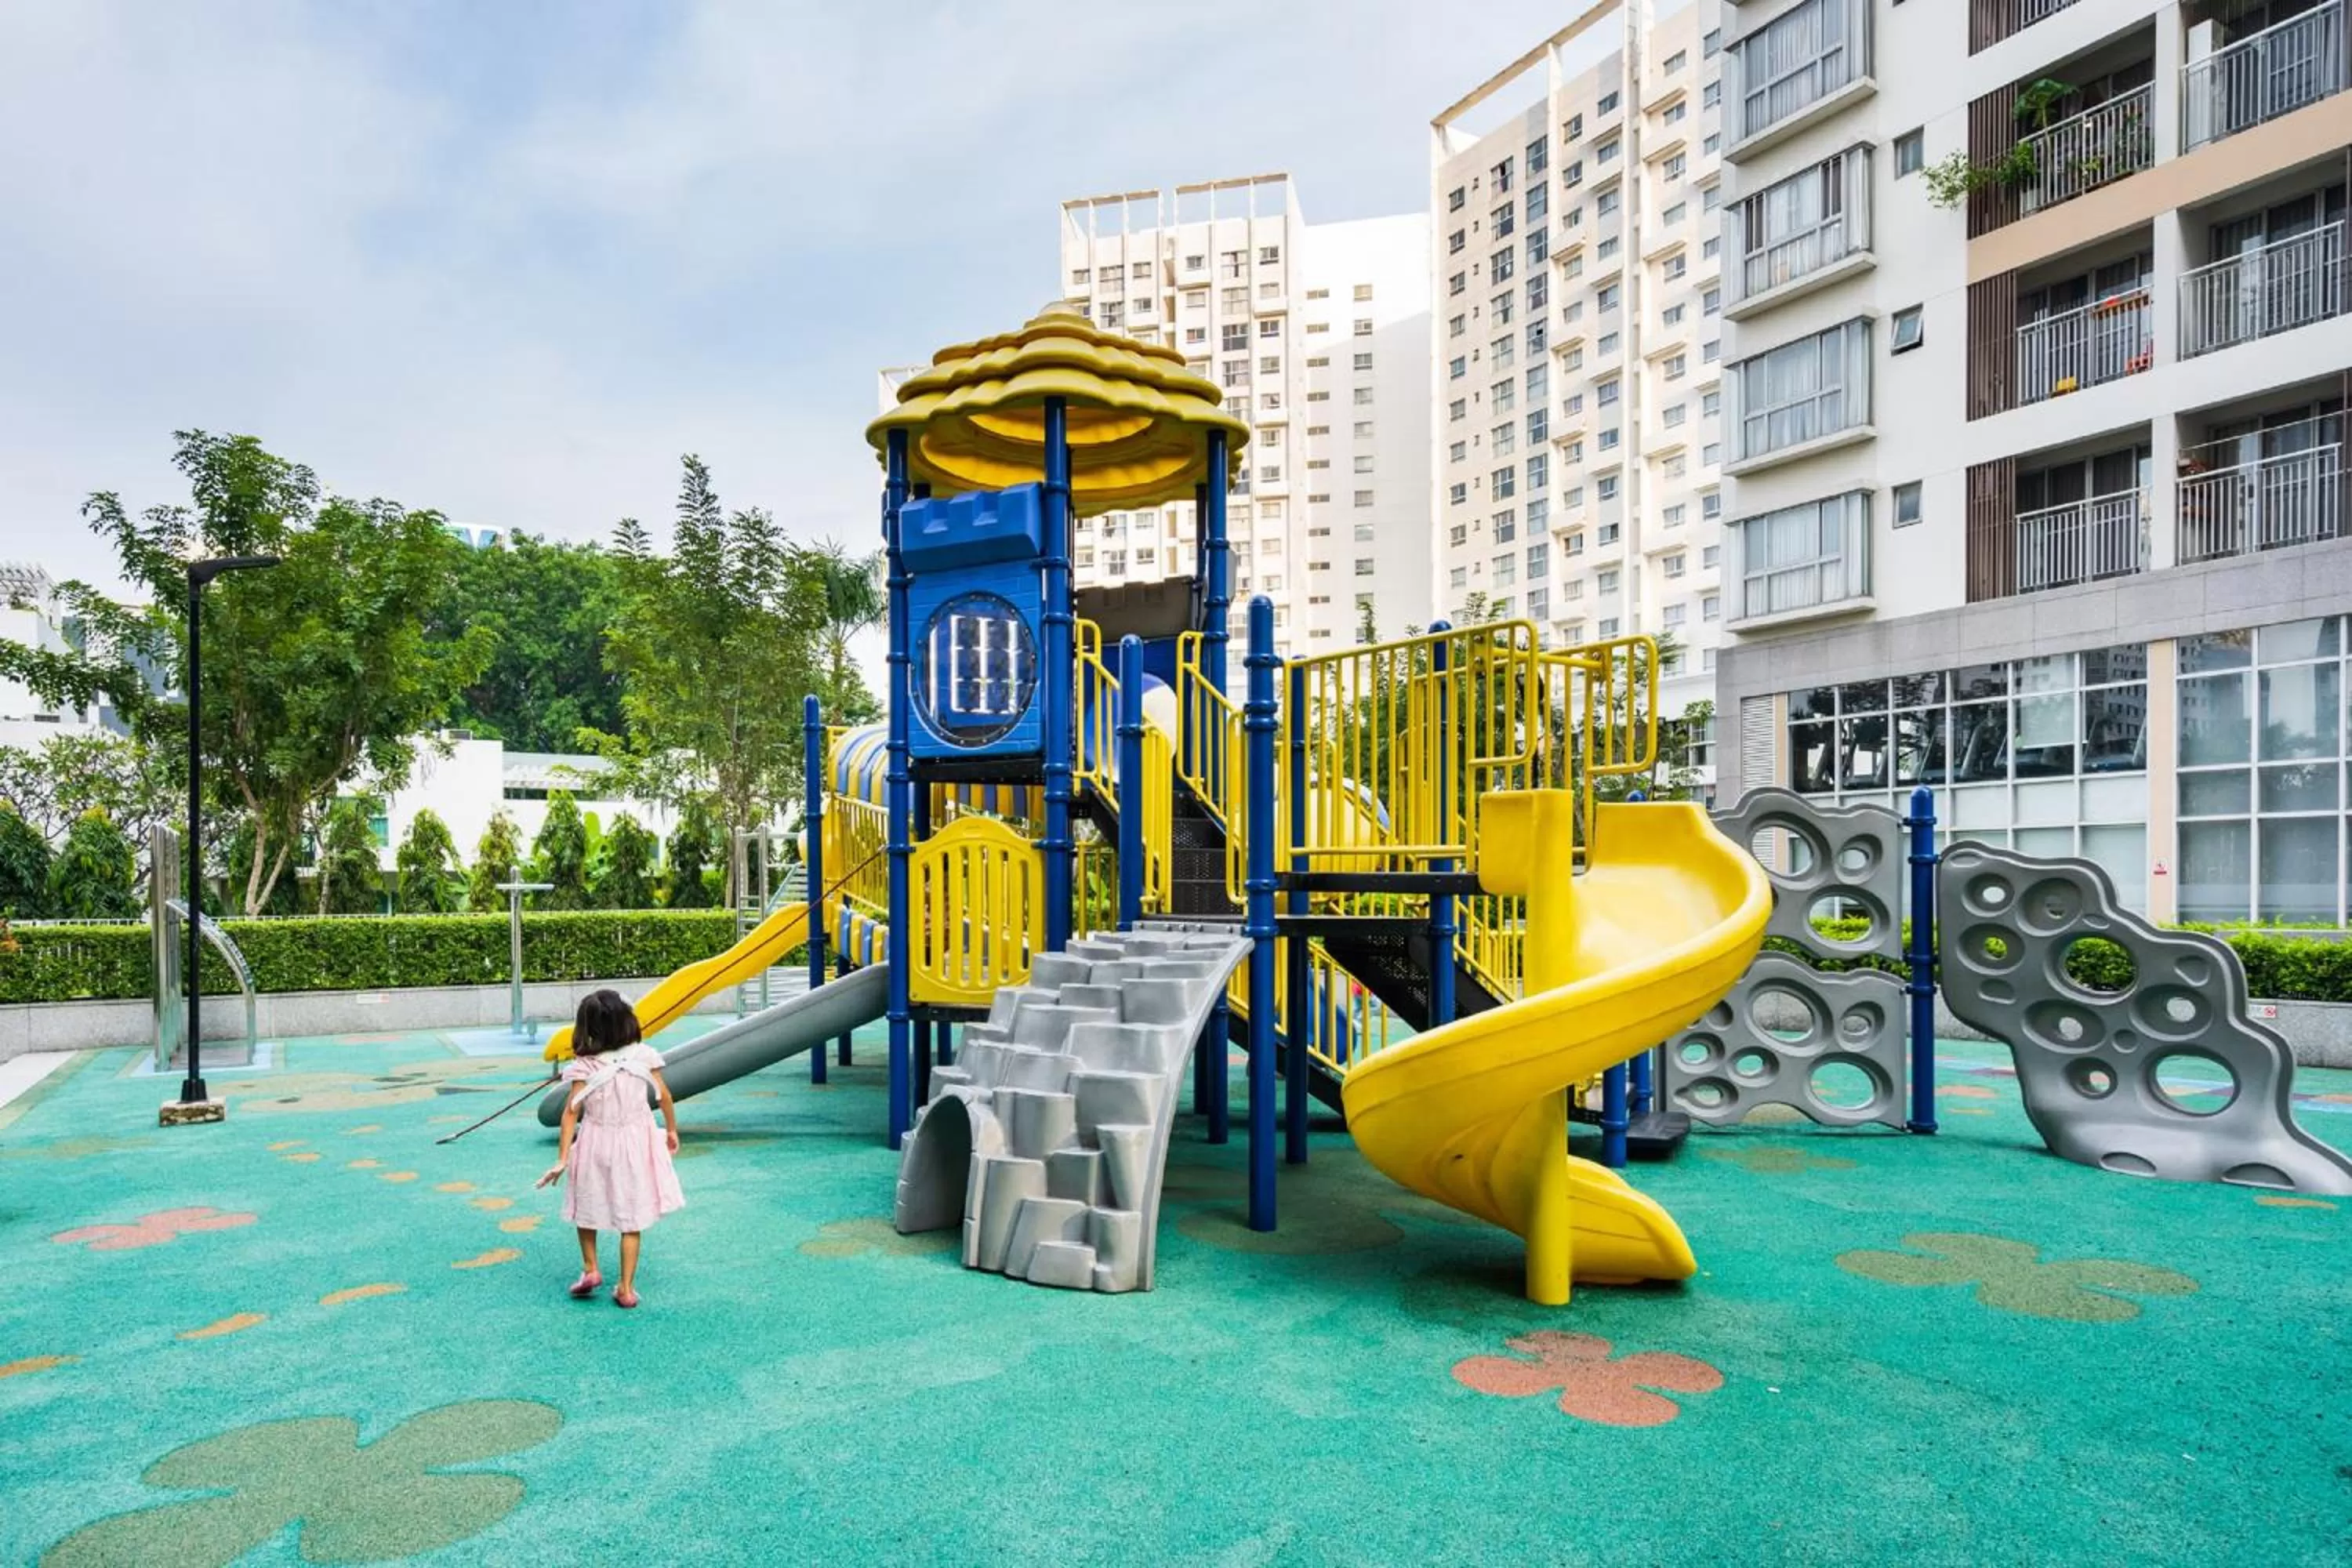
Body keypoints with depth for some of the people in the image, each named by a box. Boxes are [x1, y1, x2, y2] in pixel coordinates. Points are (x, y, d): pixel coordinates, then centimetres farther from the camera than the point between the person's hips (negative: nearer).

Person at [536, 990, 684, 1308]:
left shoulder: (584, 1066, -13)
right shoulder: (644, 1056, -9)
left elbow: (571, 1112, -12)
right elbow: (665, 1096, -1)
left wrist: (562, 1159, -8)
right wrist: (671, 1130, 14)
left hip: (595, 1144, -1)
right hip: (635, 1142, 1)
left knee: (587, 1208, 25)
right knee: (631, 1218, 9)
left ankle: (590, 1269, 30)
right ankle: (627, 1288, 12)